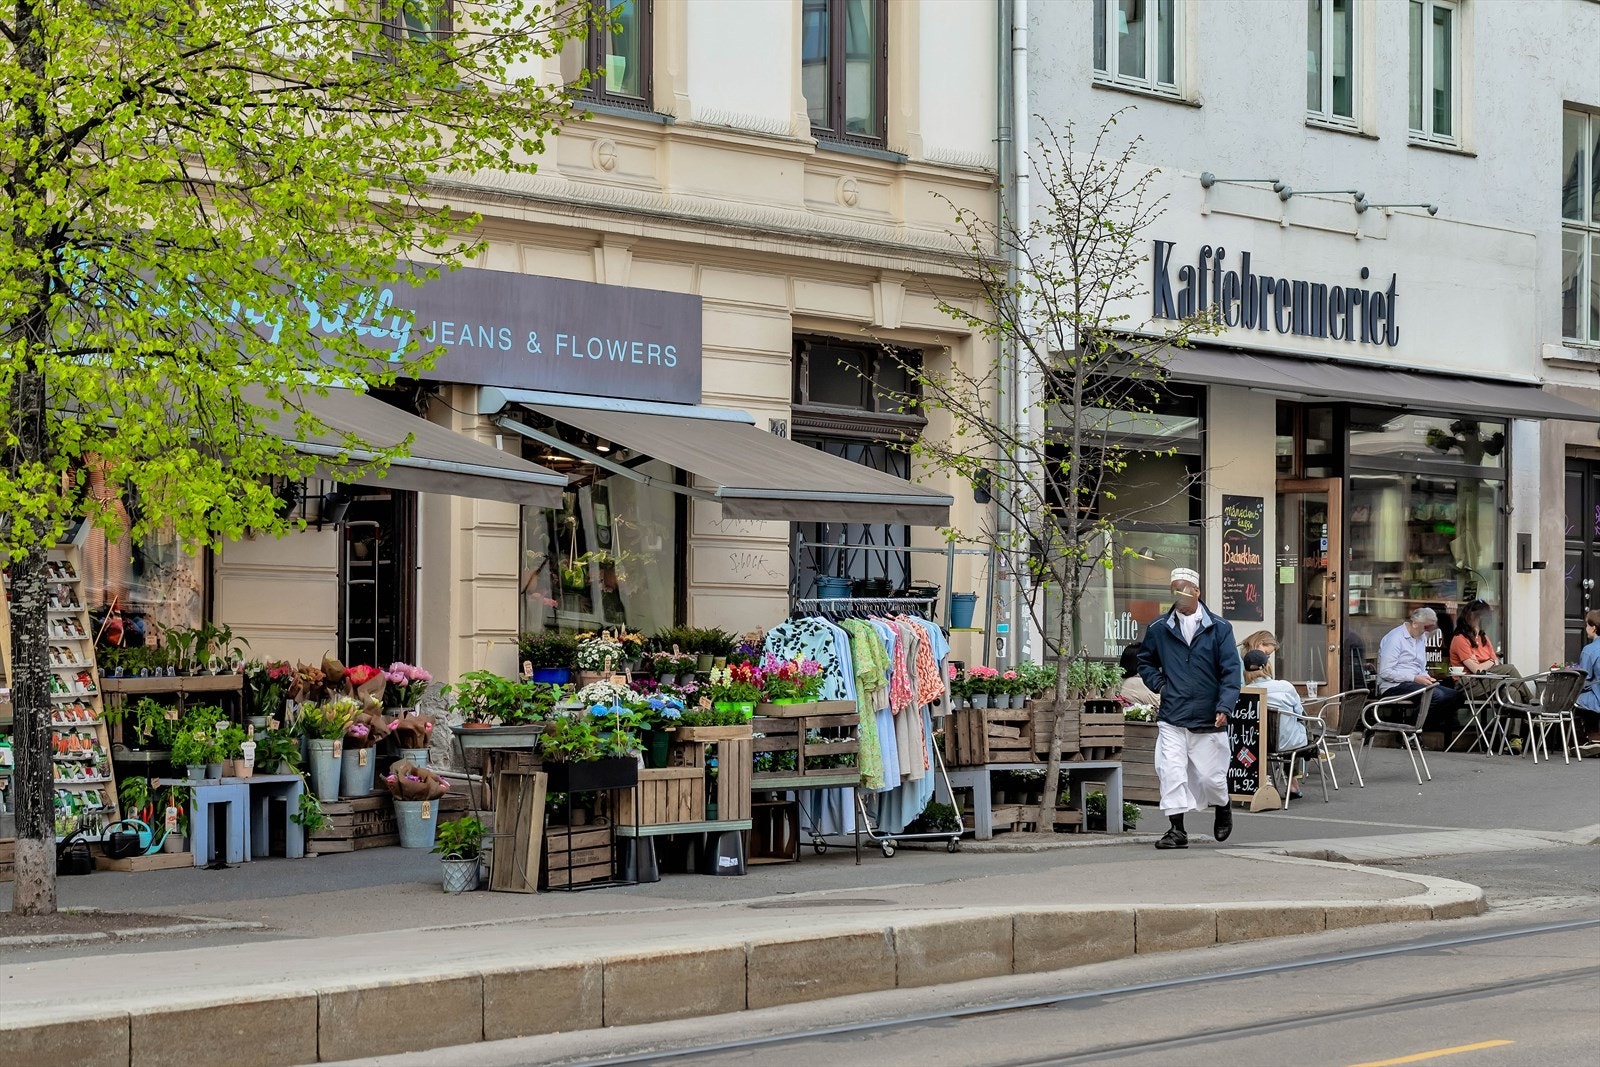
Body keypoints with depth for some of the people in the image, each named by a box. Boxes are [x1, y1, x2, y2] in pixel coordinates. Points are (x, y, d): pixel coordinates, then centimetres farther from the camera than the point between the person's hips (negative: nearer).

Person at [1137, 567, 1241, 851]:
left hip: (1209, 720, -1)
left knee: (1210, 776, 6)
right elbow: (1145, 661, 21)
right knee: (1171, 773, -10)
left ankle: (1222, 809, 37)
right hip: (1171, 720, 1)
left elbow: (1231, 671, -3)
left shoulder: (1219, 628, -1)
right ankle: (1177, 830, -4)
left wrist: (1225, 707, -15)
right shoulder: (1159, 629, 5)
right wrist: (1158, 684, 3)